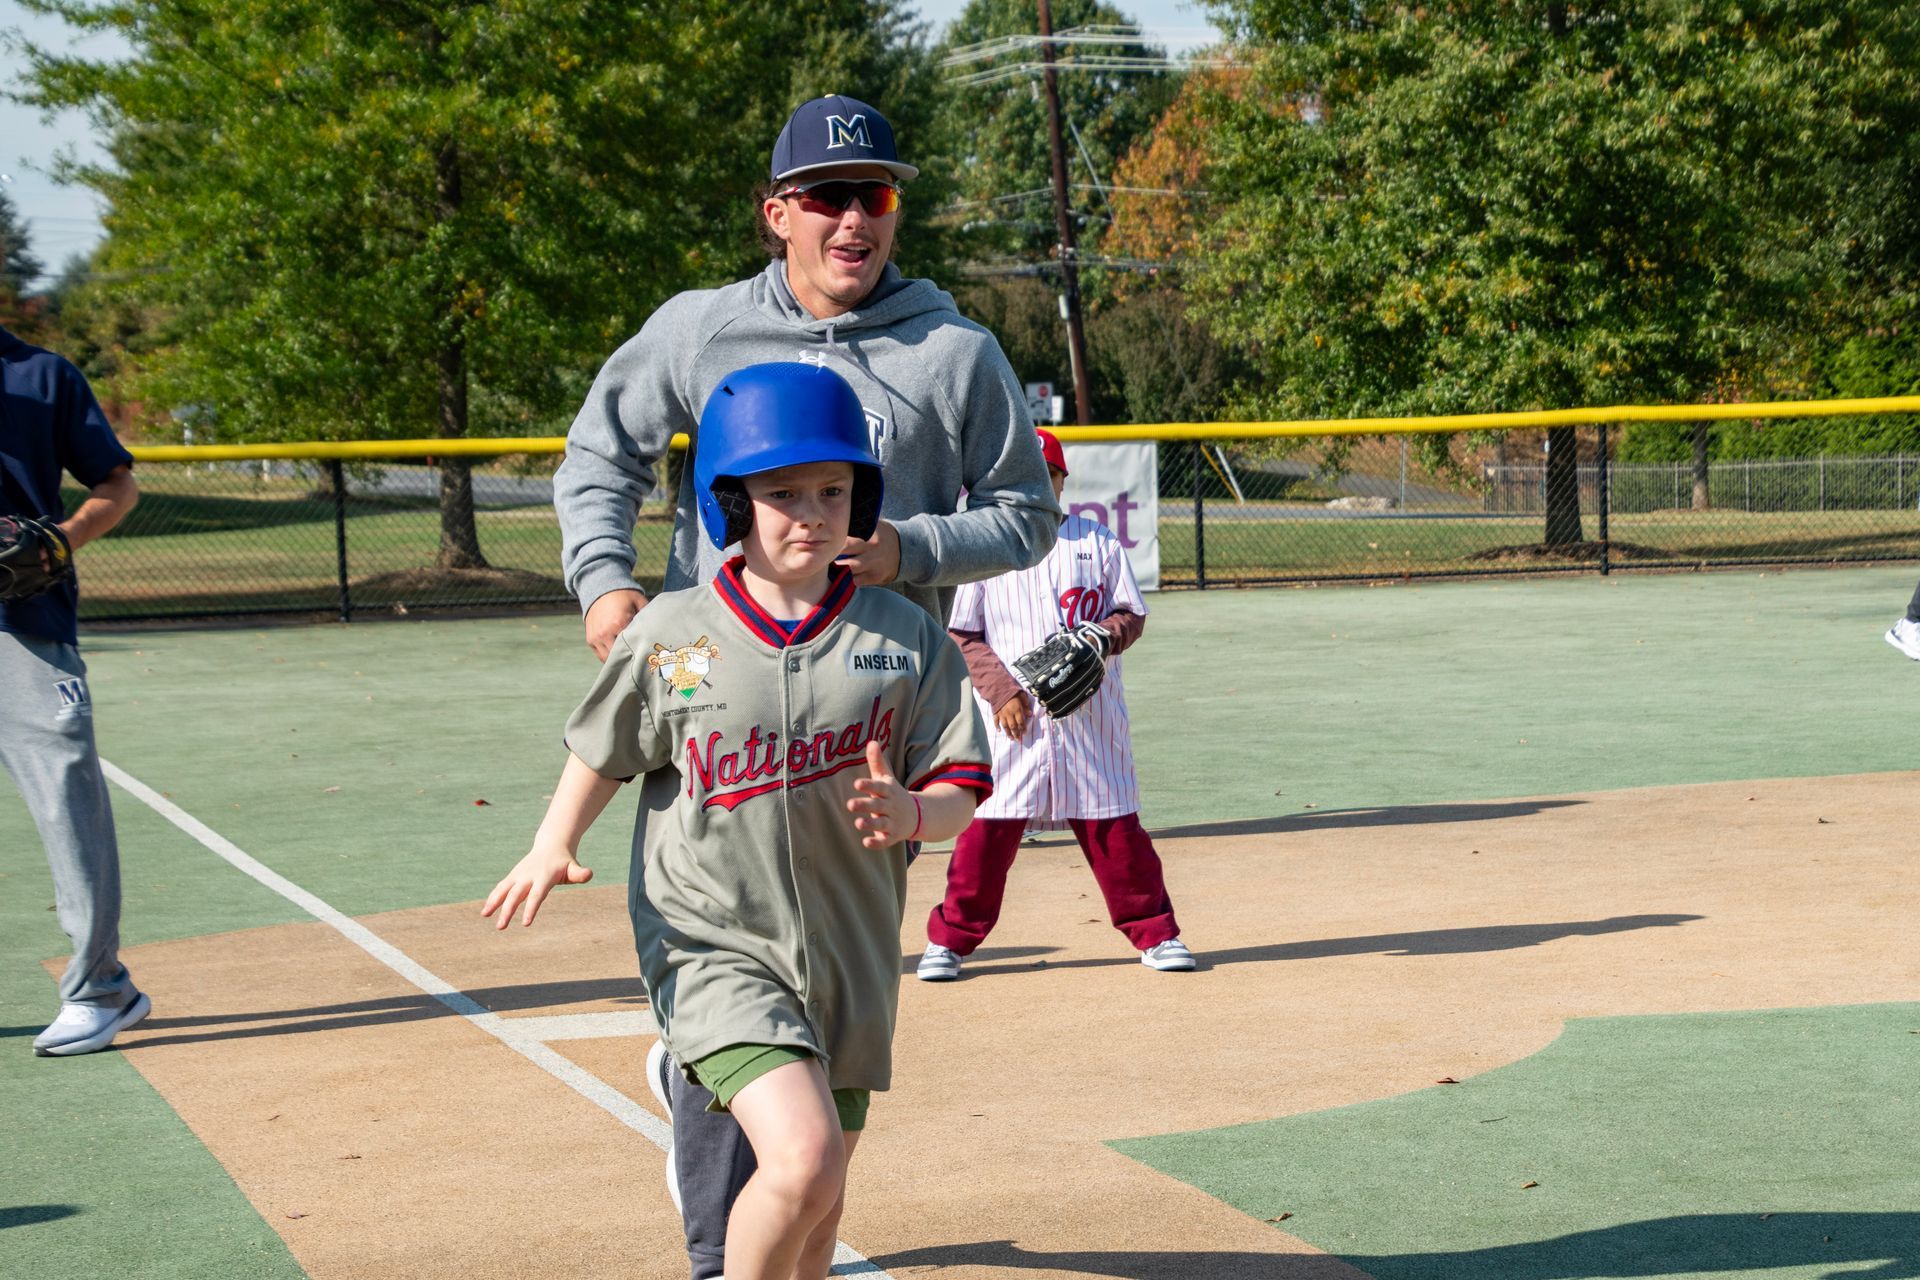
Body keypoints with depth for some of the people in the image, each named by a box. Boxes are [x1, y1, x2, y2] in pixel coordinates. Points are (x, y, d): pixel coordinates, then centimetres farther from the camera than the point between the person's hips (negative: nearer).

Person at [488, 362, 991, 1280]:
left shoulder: (906, 638, -2)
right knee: (802, 1160, -23)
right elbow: (604, 751, 10)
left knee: (819, 1199, 15)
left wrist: (909, 814, -23)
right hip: (712, 947, -3)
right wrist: (555, 845, -6)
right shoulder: (669, 637, -6)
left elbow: (960, 797, -1)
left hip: (848, 954, 4)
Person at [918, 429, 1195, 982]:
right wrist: (1002, 690, -10)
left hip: (1090, 714, 2)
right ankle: (949, 939, 10)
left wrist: (1104, 637, -12)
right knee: (986, 830, -3)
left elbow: (1131, 614, 10)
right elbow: (960, 635, 1)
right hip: (1011, 716, -1)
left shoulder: (1097, 541, 9)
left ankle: (1154, 932, 15)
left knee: (1115, 826, 3)